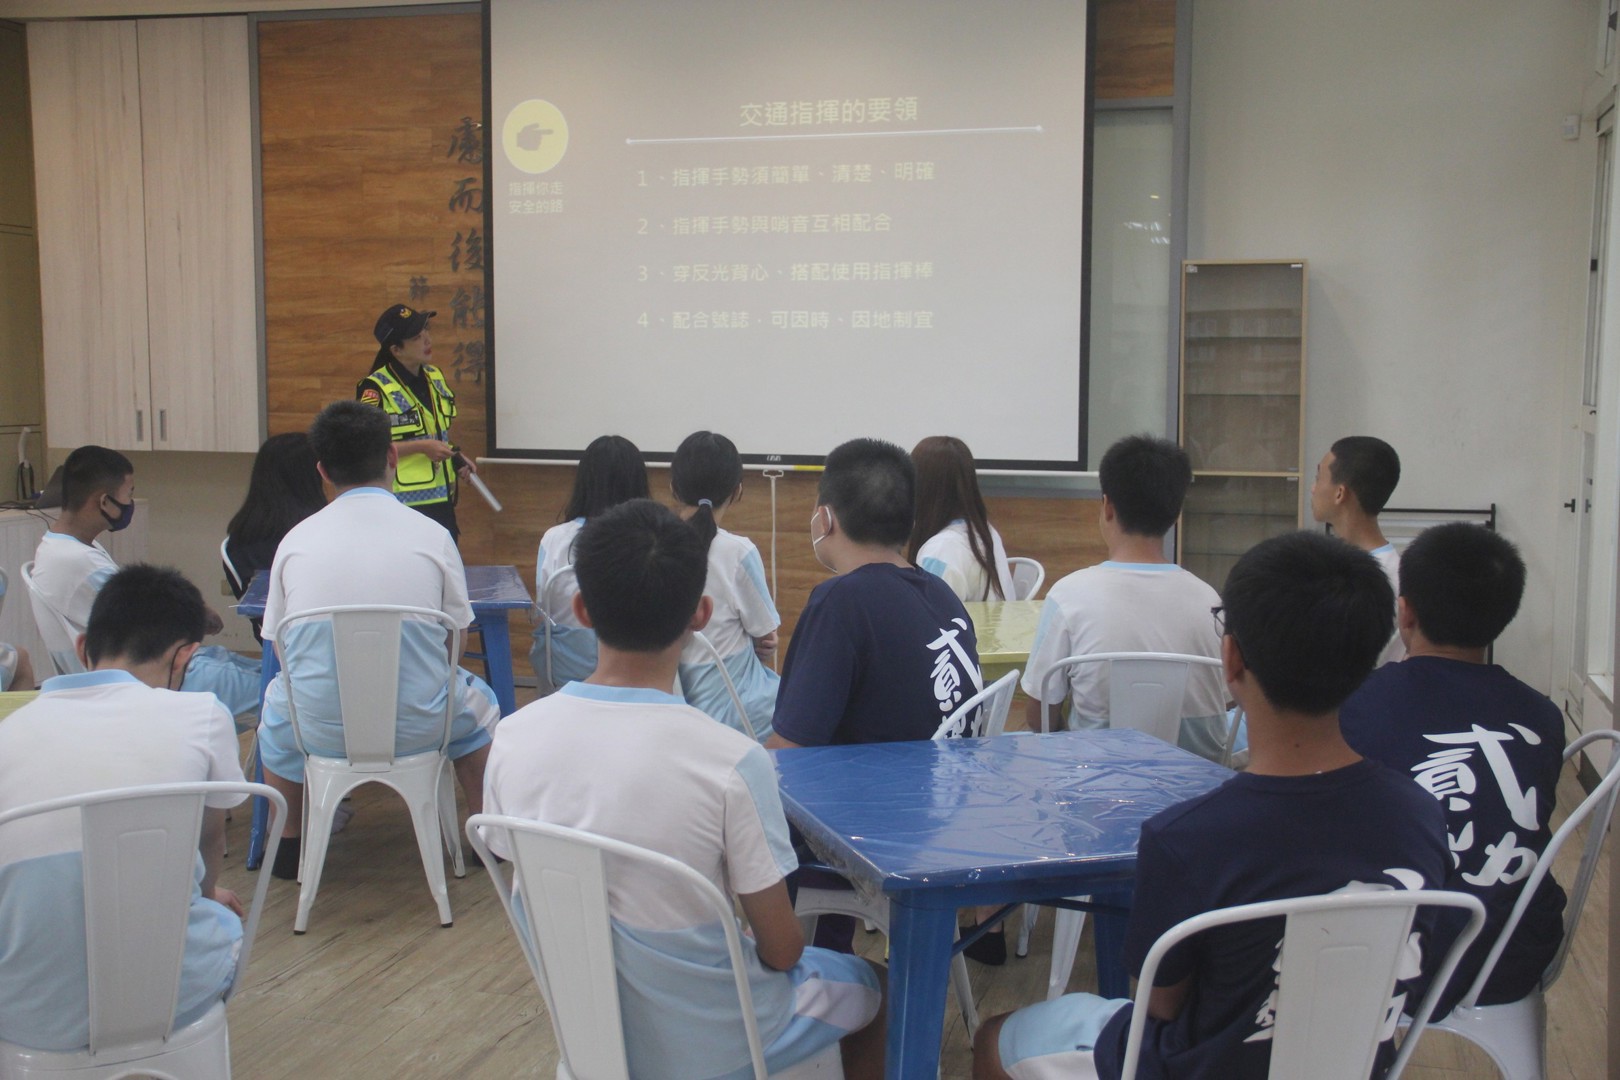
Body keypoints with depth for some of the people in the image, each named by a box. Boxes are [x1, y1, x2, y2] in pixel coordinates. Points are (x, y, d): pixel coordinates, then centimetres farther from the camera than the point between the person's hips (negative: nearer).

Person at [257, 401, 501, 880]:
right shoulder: (432, 535, -7)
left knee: (277, 702, 35)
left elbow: (279, 644, 7)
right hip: (419, 726, -1)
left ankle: (289, 846, 43)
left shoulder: (295, 540, -3)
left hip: (320, 731, 1)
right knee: (477, 701, 31)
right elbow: (457, 641, 3)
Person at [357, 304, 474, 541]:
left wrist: (456, 458, 7)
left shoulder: (435, 378, 12)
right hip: (402, 507, -7)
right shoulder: (375, 389, -13)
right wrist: (421, 447, -21)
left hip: (442, 501, 8)